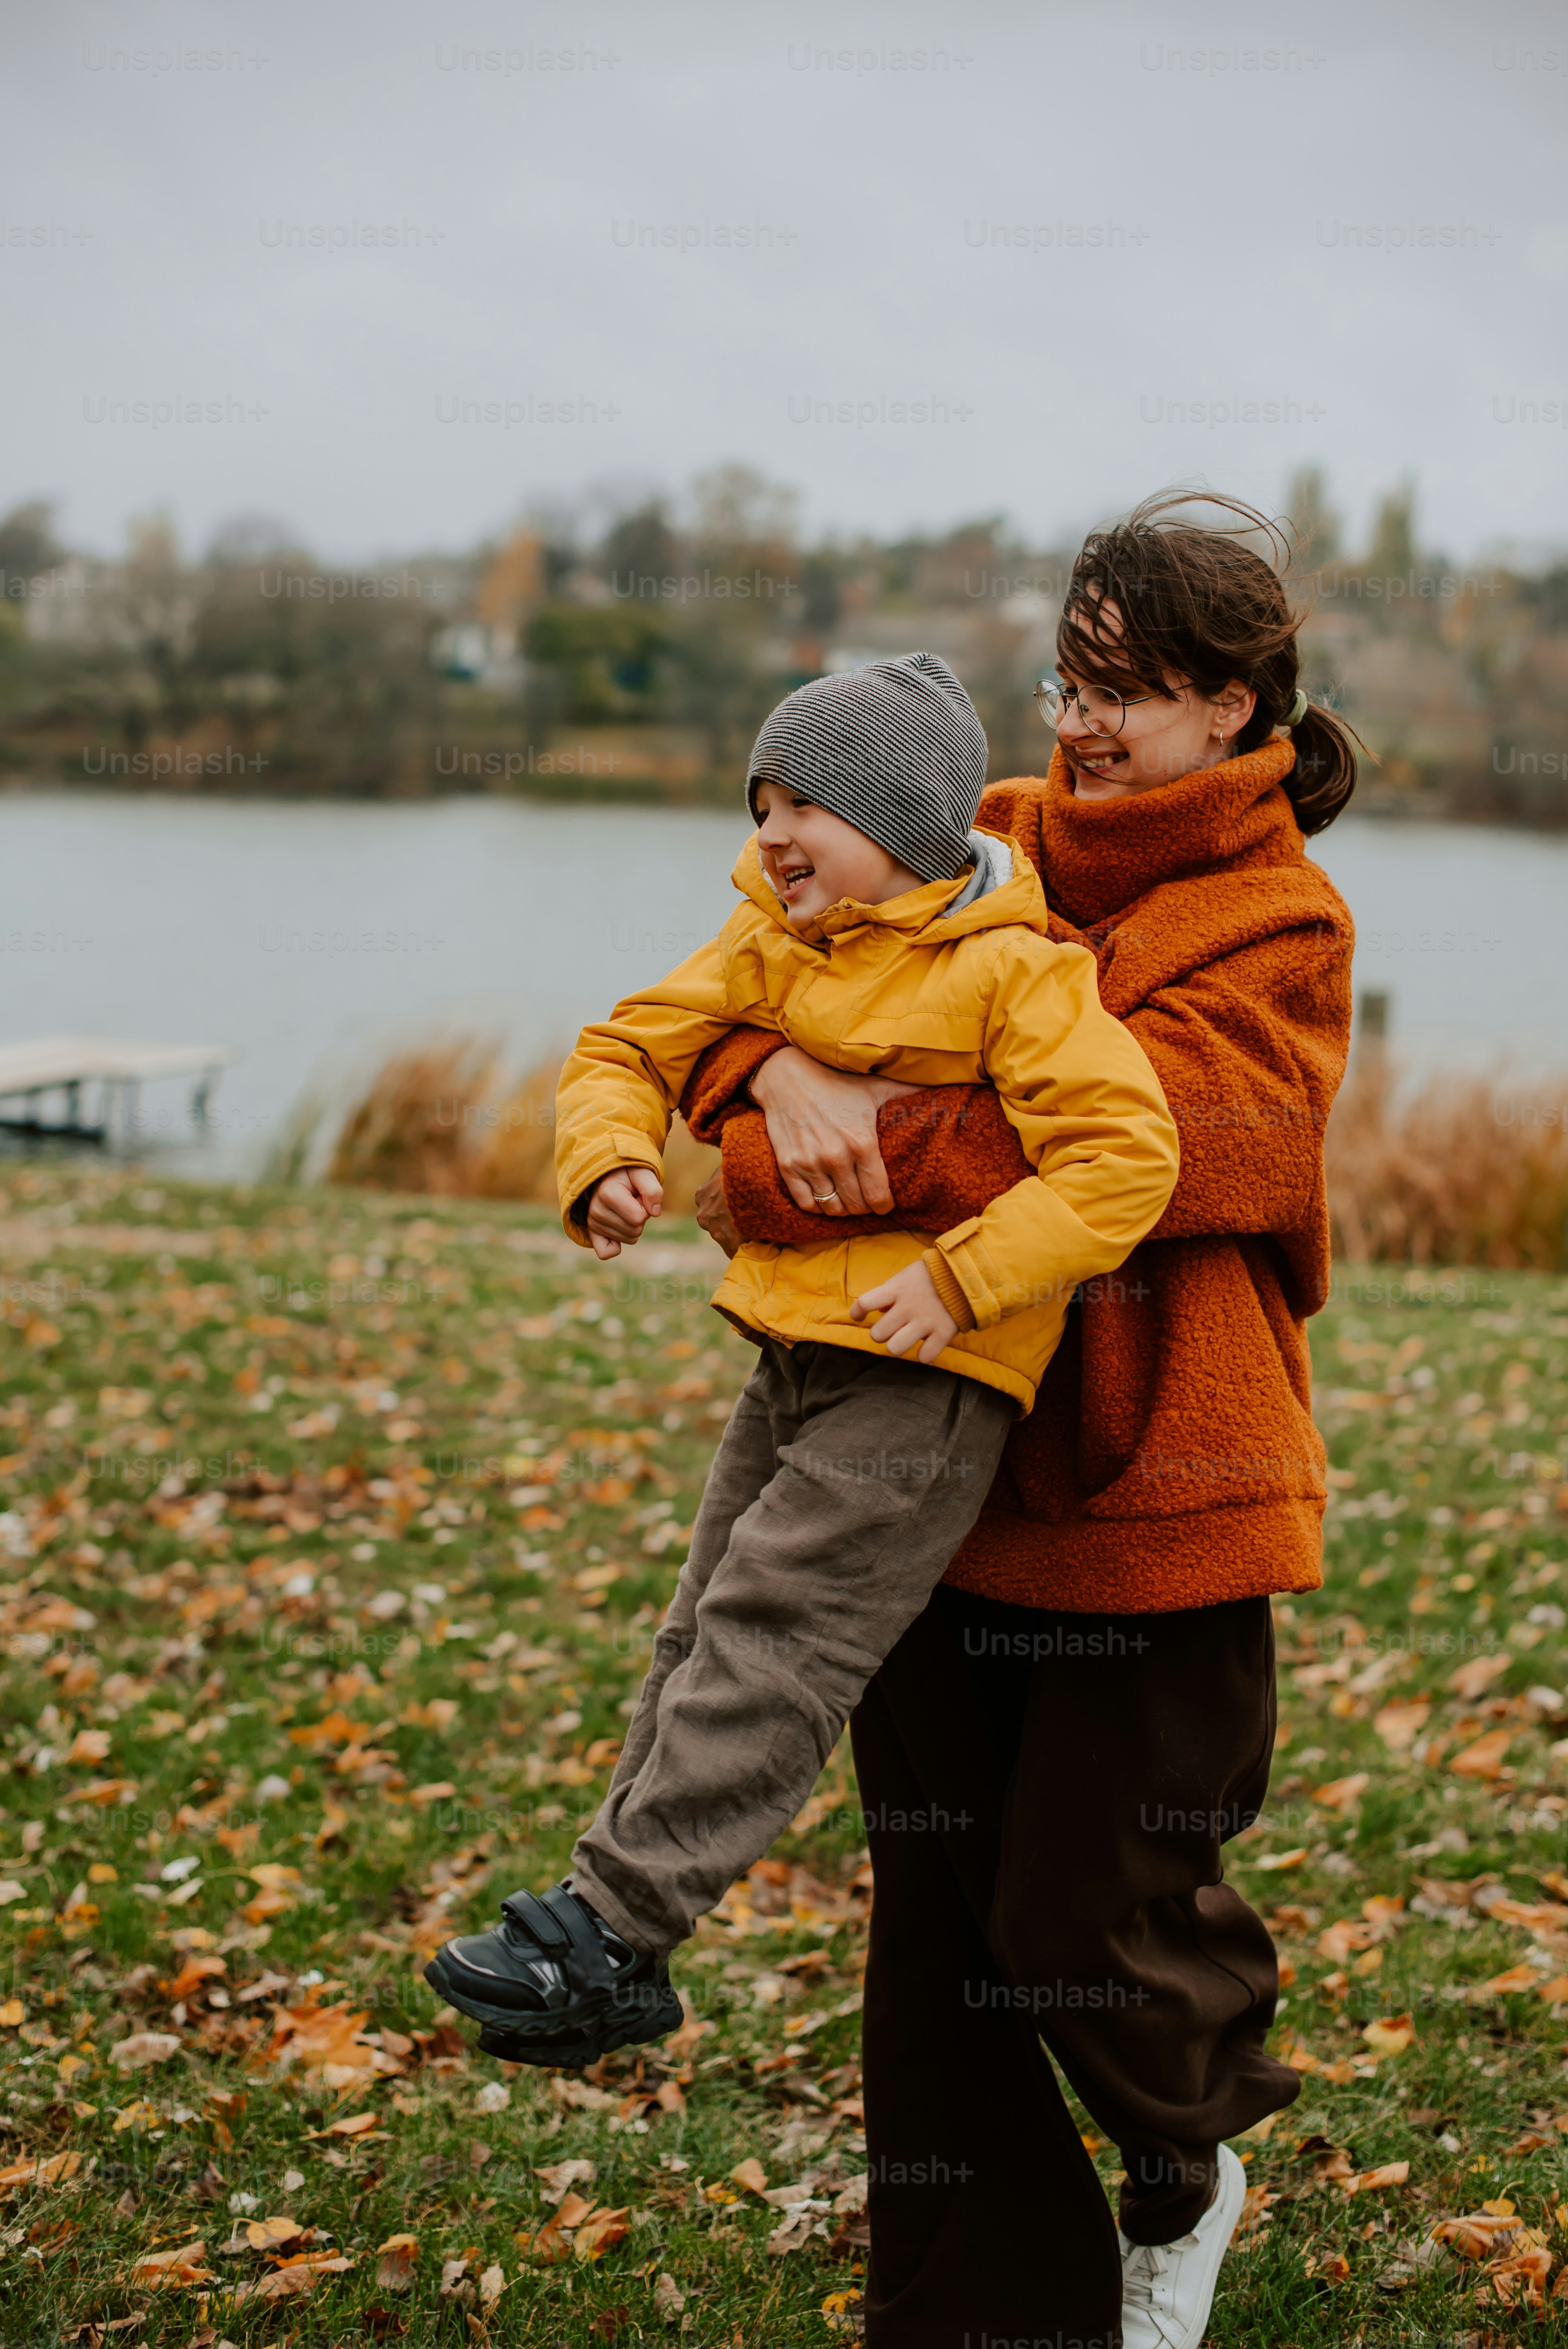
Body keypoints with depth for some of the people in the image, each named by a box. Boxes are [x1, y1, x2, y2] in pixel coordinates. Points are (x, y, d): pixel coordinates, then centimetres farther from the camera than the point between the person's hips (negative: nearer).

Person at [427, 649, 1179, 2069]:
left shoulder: (1015, 971, -13)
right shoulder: (769, 950, 9)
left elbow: (1126, 1157, -20)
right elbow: (632, 1047, 12)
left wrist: (962, 1276, -25)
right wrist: (611, 1157, -9)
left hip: (926, 1375, -8)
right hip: (799, 1352, 8)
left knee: (770, 1643, -11)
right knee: (711, 1632, 10)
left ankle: (610, 1922, -6)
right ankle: (619, 1971, 17)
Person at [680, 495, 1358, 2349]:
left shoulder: (1281, 932, -7)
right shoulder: (994, 844, 8)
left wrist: (787, 1191, -23)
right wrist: (786, 1079, -22)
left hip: (1157, 1499, -4)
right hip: (940, 1477, 5)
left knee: (1082, 1919, -1)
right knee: (935, 1931, 9)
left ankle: (1183, 2171, 34)